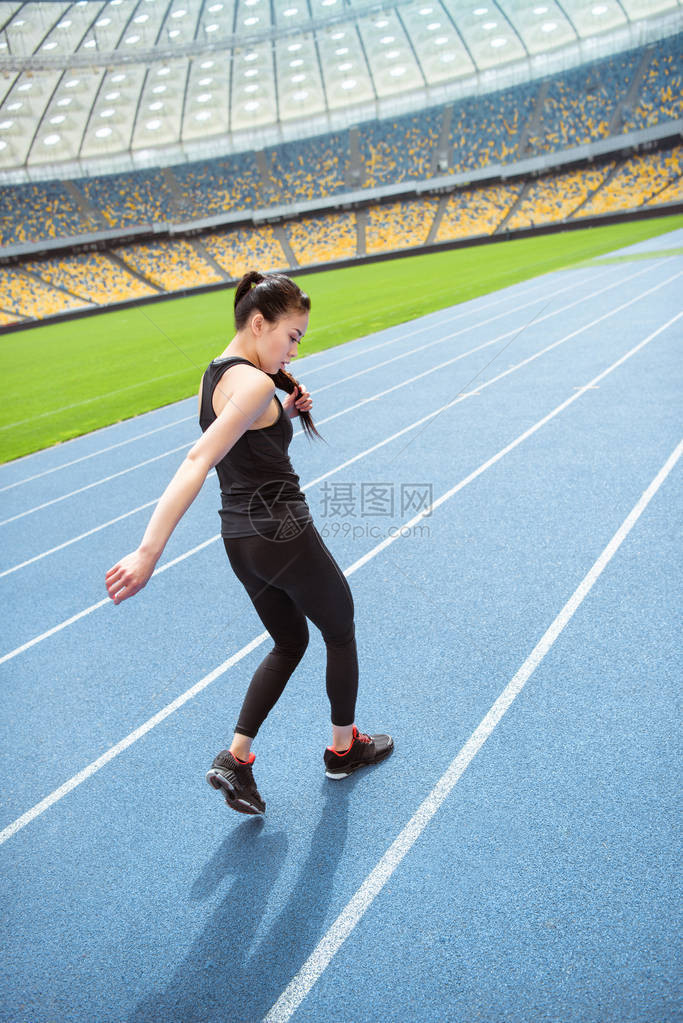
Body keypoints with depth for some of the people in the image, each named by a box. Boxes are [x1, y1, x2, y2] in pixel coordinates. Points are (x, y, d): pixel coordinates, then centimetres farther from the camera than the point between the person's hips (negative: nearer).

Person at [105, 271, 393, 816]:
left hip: (241, 540, 9)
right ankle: (344, 747, 36)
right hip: (284, 536, -9)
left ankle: (236, 758, 17)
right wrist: (149, 552, -38)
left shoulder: (216, 375, 7)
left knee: (289, 642, 25)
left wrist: (284, 412, 1)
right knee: (341, 632, 17)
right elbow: (199, 461, -33)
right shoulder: (254, 384, -22)